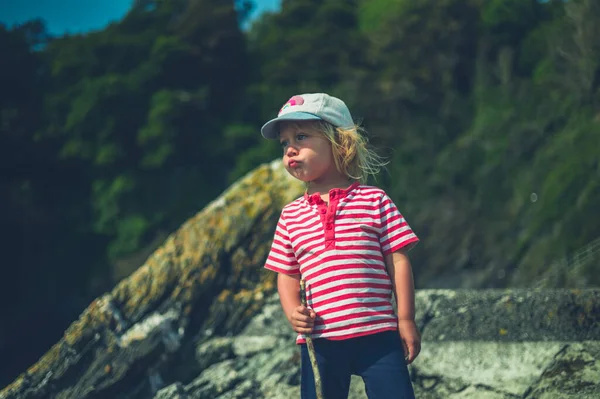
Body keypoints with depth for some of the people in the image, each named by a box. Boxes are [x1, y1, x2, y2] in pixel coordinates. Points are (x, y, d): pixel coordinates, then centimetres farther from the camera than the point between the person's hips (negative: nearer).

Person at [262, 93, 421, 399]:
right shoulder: (291, 215, 9)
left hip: (377, 334, -3)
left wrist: (406, 319, -3)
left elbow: (398, 260, 0)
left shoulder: (374, 200, 0)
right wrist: (292, 312, -6)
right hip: (320, 340, 3)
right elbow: (287, 274, 13)